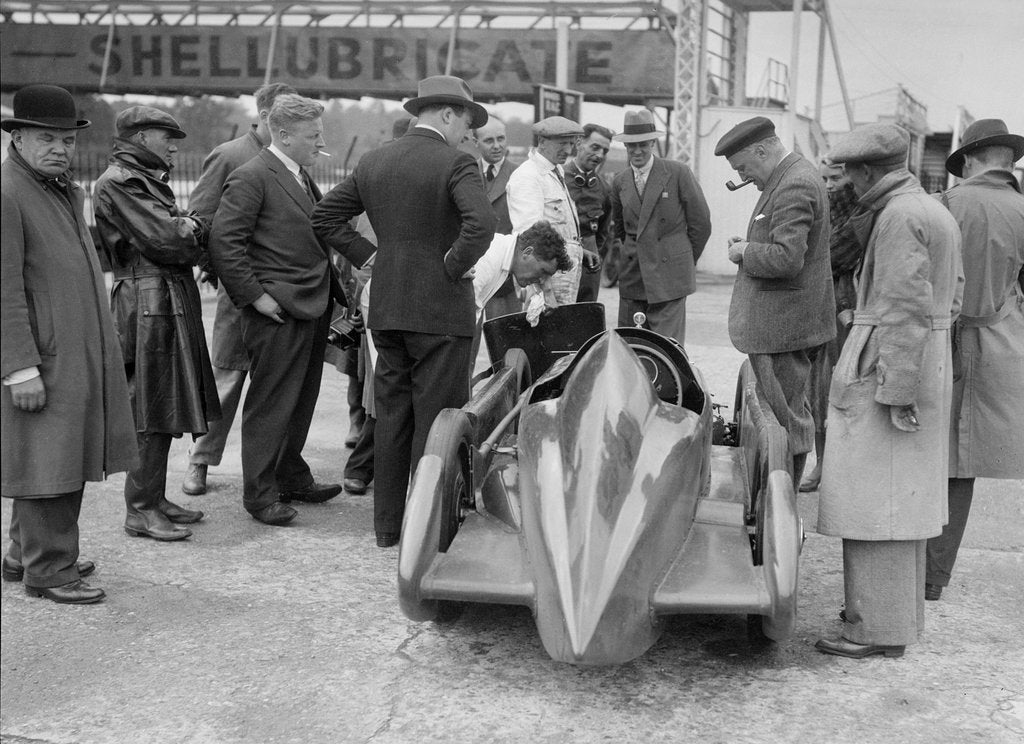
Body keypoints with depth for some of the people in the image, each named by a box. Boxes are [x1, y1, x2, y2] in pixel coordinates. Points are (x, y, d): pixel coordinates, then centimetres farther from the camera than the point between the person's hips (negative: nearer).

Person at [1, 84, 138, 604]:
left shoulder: (69, 192, 17)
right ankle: (47, 570, 9)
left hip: (82, 356, 9)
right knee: (46, 462, -2)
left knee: (66, 459, 15)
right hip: (43, 359, -9)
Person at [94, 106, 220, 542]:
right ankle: (141, 510, 0)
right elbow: (162, 239, -16)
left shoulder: (149, 180, 21)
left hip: (174, 302, 10)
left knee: (164, 407, 12)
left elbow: (189, 236, 16)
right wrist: (192, 231, 1)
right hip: (149, 304, -10)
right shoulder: (117, 182, -9)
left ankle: (154, 497, 21)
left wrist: (187, 228, -4)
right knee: (150, 409, -6)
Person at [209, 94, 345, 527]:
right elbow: (223, 243, -17)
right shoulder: (251, 178, -12)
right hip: (278, 312, -9)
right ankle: (260, 494, 8)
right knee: (270, 405, -1)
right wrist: (255, 296, -17)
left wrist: (334, 293, 15)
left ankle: (291, 477, 30)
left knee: (302, 400, 17)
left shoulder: (302, 177, 17)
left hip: (313, 308, 9)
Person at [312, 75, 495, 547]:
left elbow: (325, 217, 13)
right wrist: (456, 266, -12)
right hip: (440, 311, -6)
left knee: (392, 418, 14)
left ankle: (388, 526, 22)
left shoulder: (373, 162, 10)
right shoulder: (455, 163, -10)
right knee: (435, 421, 1)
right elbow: (480, 224, -26)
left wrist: (368, 255, 12)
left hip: (386, 309, 6)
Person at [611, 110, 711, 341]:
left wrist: (685, 262, 9)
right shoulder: (620, 182, 10)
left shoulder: (678, 173, -3)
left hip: (669, 278, -4)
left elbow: (701, 223, 2)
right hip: (632, 279, 4)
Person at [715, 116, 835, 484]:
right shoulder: (795, 177, 14)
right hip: (783, 320, 11)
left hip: (782, 325, -11)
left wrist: (744, 252, -12)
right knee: (791, 414, 15)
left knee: (785, 417, -3)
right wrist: (750, 246, 11)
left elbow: (786, 258, -27)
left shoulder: (794, 186, -19)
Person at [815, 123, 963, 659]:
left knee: (874, 499, -5)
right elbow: (950, 298, 17)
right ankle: (902, 609, 26)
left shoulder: (900, 216, -15)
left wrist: (896, 392, -21)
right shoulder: (935, 212, 16)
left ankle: (879, 628, 0)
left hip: (886, 369, -10)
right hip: (931, 363, 10)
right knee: (903, 496, 16)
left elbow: (908, 307, -21)